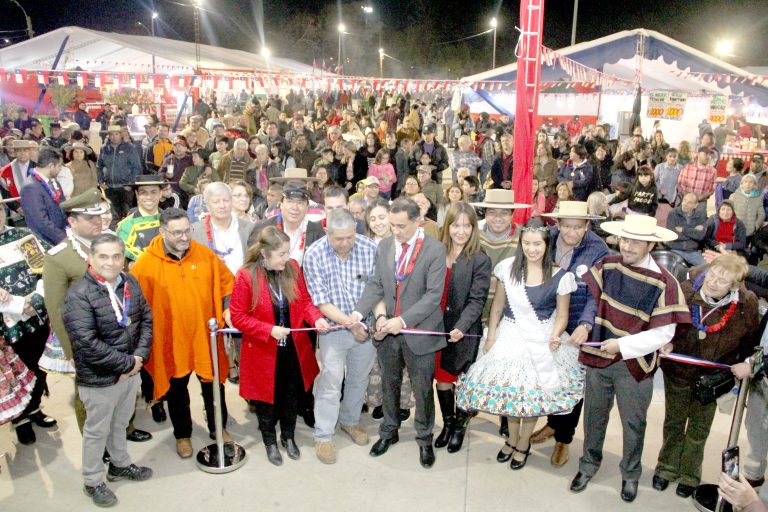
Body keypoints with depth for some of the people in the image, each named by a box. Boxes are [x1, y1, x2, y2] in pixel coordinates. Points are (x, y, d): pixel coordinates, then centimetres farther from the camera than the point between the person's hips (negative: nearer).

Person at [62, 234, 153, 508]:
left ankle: (120, 465, 47)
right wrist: (128, 363, -20)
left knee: (120, 424, 25)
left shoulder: (130, 283, -2)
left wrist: (139, 356, -9)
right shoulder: (78, 296, -22)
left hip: (132, 371, 6)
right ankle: (93, 482, 34)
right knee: (97, 431, 14)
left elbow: (146, 319, 4)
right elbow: (88, 344, -26)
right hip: (99, 379, -6)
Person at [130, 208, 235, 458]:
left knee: (213, 384, 17)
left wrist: (227, 309, -5)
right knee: (177, 389, 17)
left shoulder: (205, 254, -4)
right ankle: (182, 434, 38)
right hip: (171, 341, -2)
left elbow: (225, 281, 7)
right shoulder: (145, 264, -12)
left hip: (206, 336, 2)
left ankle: (218, 427, 39)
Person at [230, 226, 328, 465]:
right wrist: (269, 330, -23)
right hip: (263, 352, -3)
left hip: (293, 348, 4)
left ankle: (288, 436, 45)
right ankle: (270, 441, 41)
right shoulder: (246, 276, -19)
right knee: (267, 396, 16)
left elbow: (304, 300, 3)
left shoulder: (292, 268, -7)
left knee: (292, 394, 19)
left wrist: (316, 318, -16)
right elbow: (237, 316, -14)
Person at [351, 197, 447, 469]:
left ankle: (424, 439, 32)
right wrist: (359, 311, -13)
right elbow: (375, 285, 3)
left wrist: (403, 320, -25)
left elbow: (434, 294, -18)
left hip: (419, 332, -4)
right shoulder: (384, 246, 1)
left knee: (422, 389, 11)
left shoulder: (434, 249, -14)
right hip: (387, 331, 4)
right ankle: (389, 432, 40)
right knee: (389, 384, 20)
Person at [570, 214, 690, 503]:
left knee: (633, 423, 16)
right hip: (598, 358, 3)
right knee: (594, 416, 18)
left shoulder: (664, 282, -16)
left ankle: (630, 474, 39)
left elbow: (664, 333, -16)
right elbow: (590, 296, 7)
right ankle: (589, 464, 40)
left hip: (634, 364, -3)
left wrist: (623, 345, -20)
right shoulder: (607, 266, -6)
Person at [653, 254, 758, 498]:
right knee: (673, 422, 20)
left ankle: (689, 474, 40)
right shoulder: (685, 291, -23)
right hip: (677, 371, 0)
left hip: (712, 377, 0)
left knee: (698, 431, 18)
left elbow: (754, 339, 2)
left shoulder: (746, 304, -19)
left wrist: (747, 363, -10)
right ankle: (667, 466, 41)